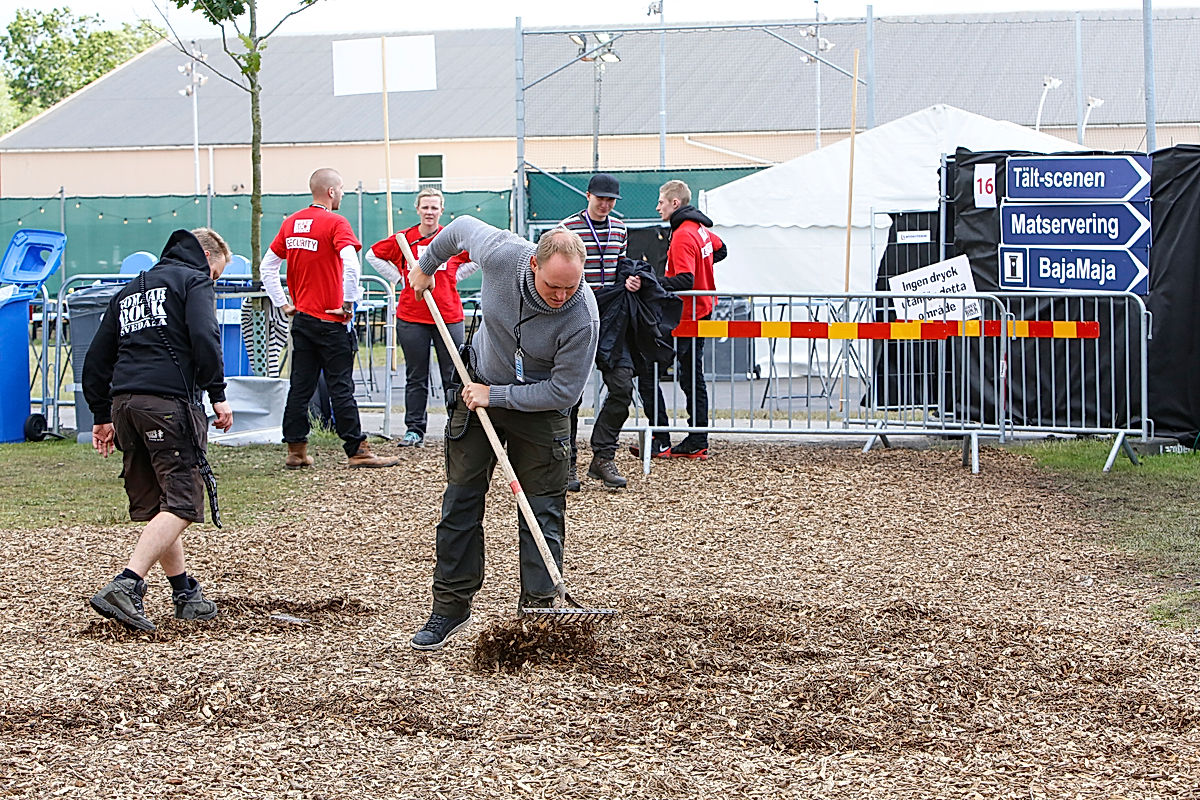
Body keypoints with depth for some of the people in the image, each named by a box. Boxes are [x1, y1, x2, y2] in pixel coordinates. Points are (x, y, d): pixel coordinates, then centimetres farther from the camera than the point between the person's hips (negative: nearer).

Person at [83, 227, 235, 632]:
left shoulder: (130, 291, 26)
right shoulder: (194, 280, 5)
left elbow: (96, 358, 25)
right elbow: (204, 338, -13)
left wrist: (101, 415, 29)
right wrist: (218, 394, -9)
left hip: (124, 402, 8)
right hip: (170, 402, -8)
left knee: (154, 507, 14)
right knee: (181, 504, -9)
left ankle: (186, 594, 20)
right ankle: (126, 586, -24)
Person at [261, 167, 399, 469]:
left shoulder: (291, 223, 8)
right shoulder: (335, 223, -12)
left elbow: (266, 267, 12)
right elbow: (351, 263, -27)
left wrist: (283, 303, 15)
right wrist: (348, 302, -15)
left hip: (301, 318, 6)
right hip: (331, 321, -6)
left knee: (300, 386, 10)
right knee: (341, 387, -2)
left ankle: (295, 450, 12)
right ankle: (357, 450, 3)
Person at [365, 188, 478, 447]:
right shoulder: (403, 239, 3)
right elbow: (373, 255, 16)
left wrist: (455, 276, 6)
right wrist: (398, 277, 6)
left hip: (449, 316, -1)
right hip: (412, 317, 1)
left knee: (453, 375, 3)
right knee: (416, 377, 6)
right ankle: (414, 430, 12)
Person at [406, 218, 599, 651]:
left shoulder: (583, 318, -32)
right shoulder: (501, 253, -26)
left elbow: (564, 390, -24)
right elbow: (462, 227, -3)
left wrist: (496, 396, -21)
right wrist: (427, 266, 13)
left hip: (541, 406, -3)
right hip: (481, 389, 3)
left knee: (543, 513, -4)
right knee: (460, 498, 5)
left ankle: (538, 611, 2)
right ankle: (451, 605, 14)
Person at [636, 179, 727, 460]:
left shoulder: (682, 236, -19)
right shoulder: (701, 229, 10)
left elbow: (684, 281, -27)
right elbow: (720, 250, 30)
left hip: (684, 318, -10)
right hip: (701, 312, 10)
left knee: (647, 374, -7)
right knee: (692, 378, 14)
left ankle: (660, 442, -9)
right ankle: (697, 443, 16)